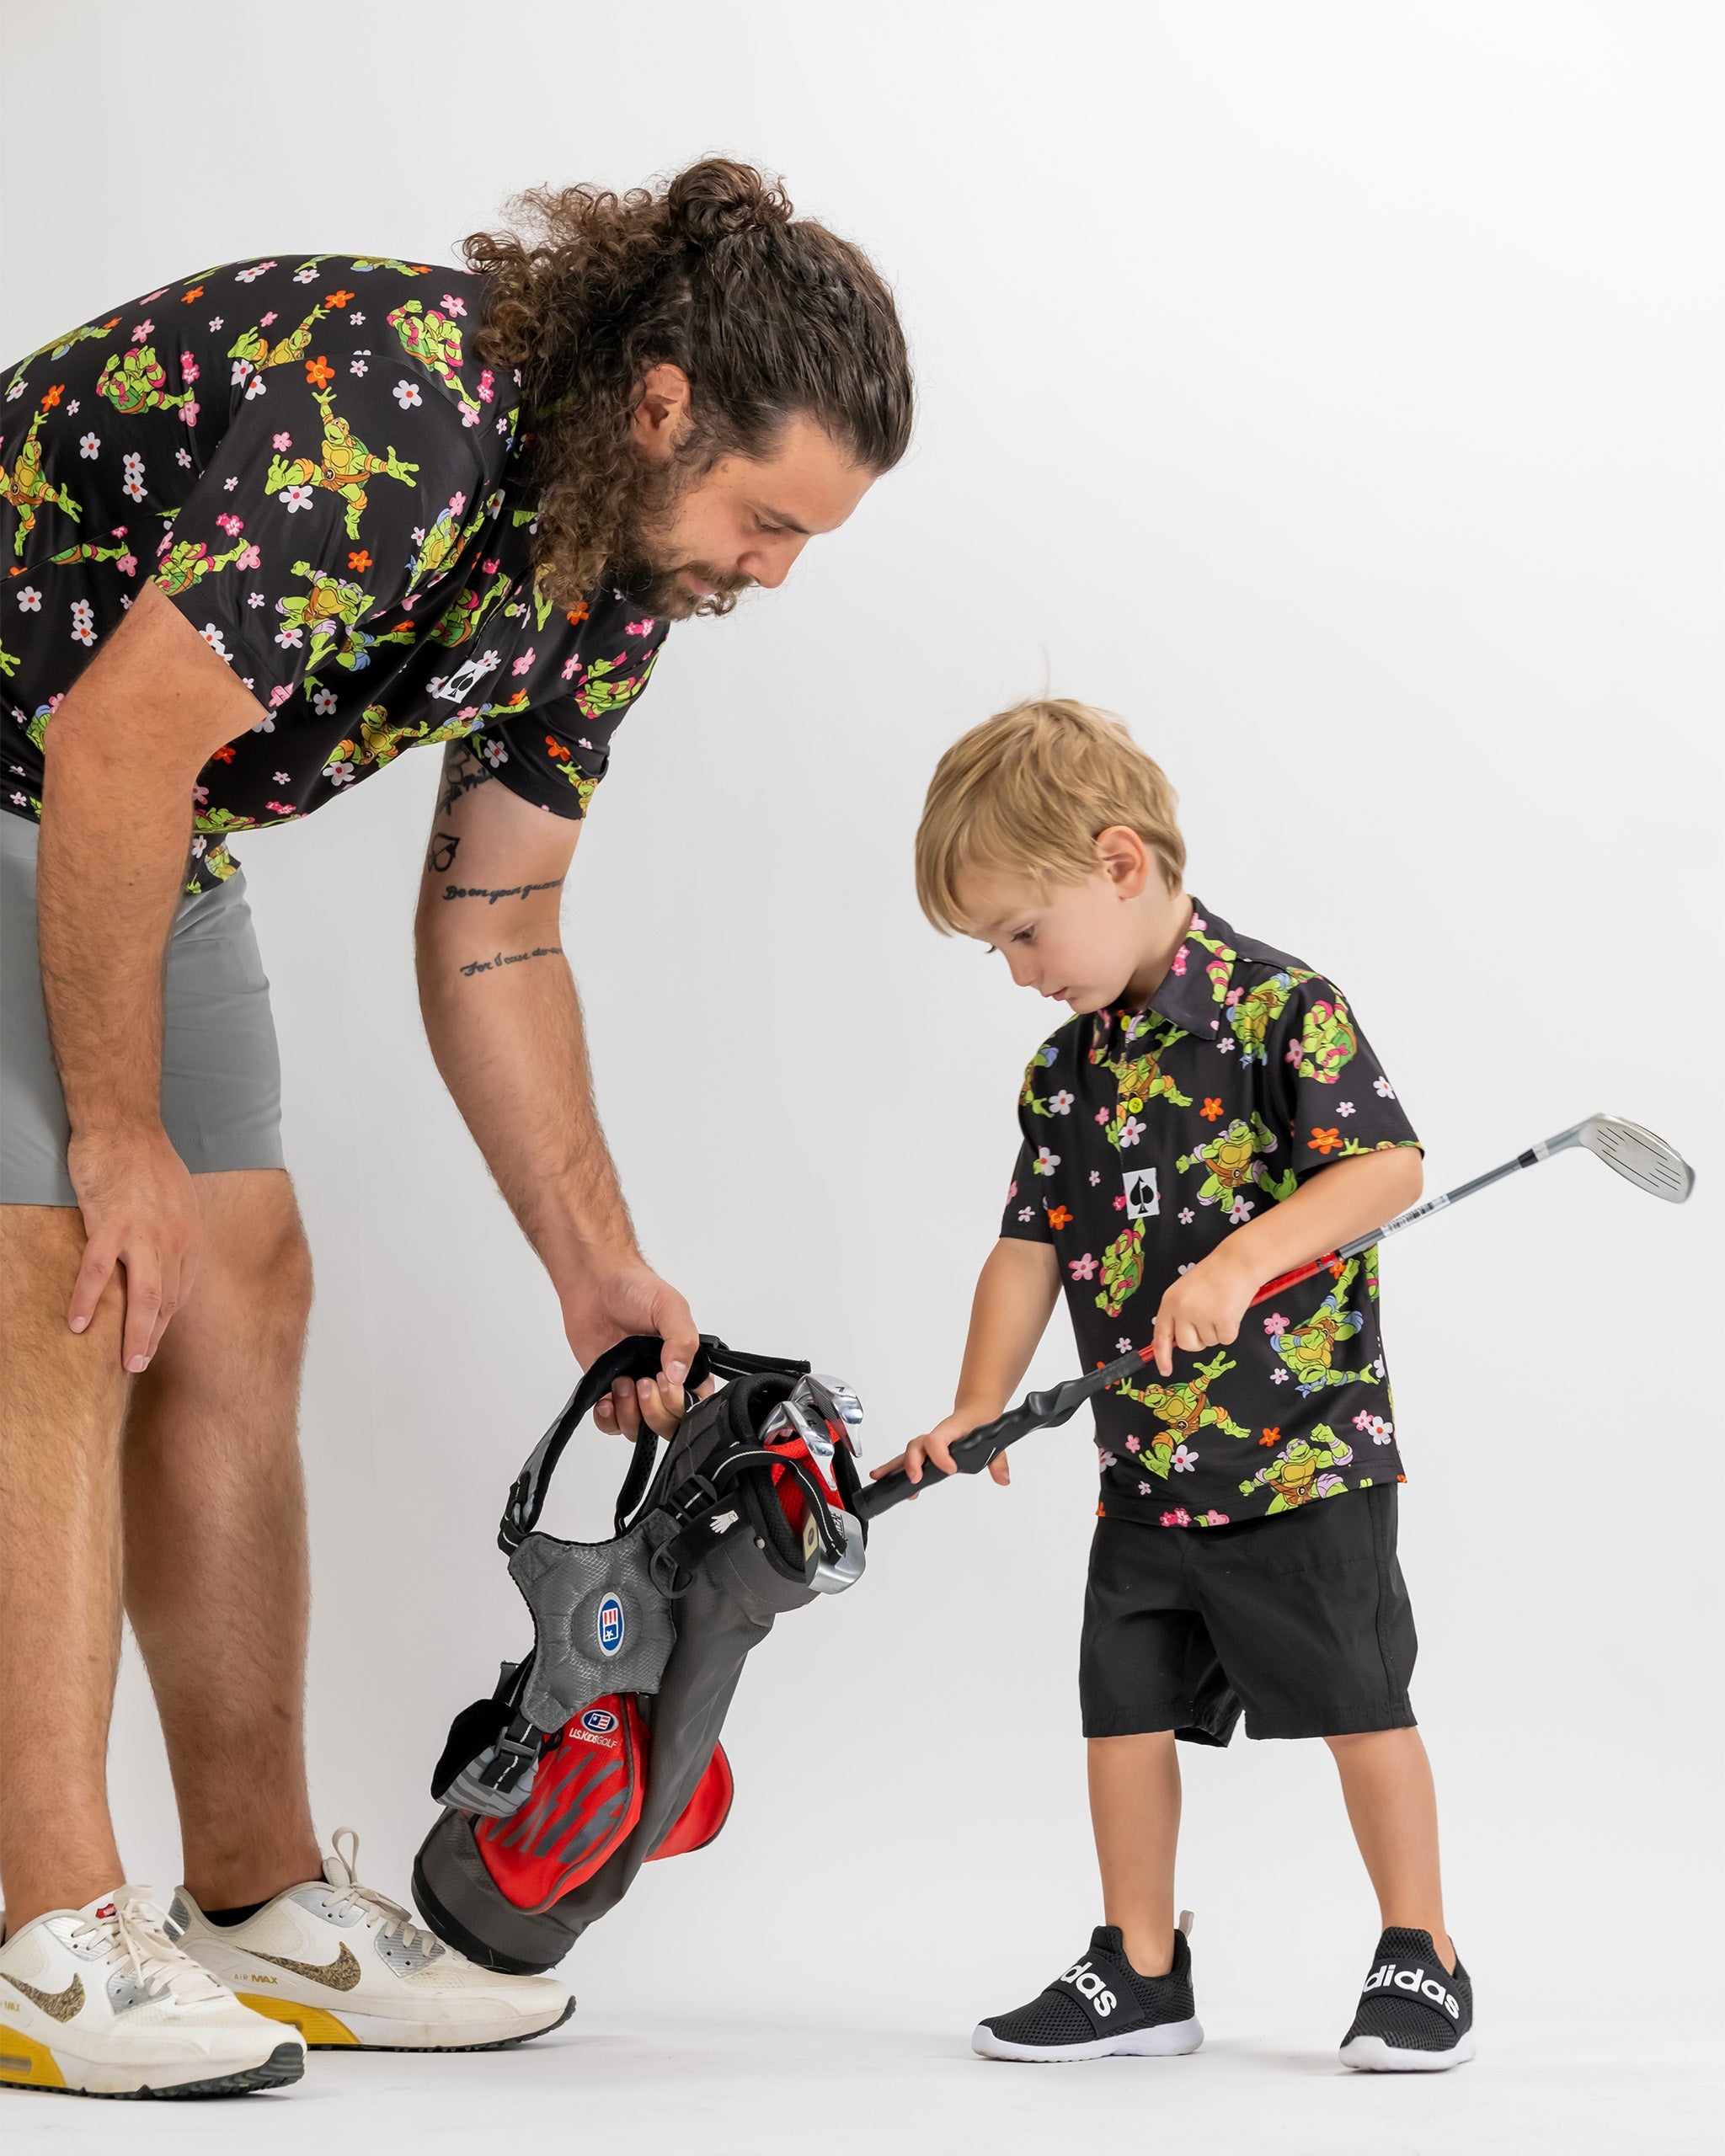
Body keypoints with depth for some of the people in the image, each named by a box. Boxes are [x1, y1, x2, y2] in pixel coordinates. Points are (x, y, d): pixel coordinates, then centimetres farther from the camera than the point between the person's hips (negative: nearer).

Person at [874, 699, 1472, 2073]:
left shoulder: (1281, 1007, -12)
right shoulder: (1066, 1074, 9)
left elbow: (1389, 1167, -20)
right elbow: (1030, 1246, 10)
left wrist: (1241, 1260, -31)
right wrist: (979, 1412, 0)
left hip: (1305, 1444, -7)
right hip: (1146, 1467, 7)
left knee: (1360, 1703, 0)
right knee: (1127, 1704, 8)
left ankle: (1423, 1961, 13)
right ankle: (1141, 1973, 19)